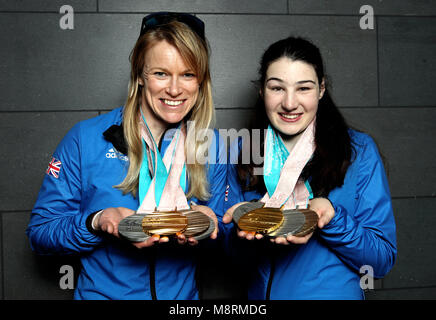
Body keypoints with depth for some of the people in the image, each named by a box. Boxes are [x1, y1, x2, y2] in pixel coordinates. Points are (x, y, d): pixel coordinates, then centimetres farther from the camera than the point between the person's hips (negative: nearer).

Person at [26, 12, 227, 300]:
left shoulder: (214, 146, -1)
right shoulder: (86, 139, -8)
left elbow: (224, 235, 6)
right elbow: (40, 231, -5)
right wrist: (98, 222, -22)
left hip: (183, 295, 2)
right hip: (101, 292, -1)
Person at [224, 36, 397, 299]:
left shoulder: (359, 150, -4)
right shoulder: (244, 152, 2)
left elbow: (383, 260, -5)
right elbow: (231, 254, 7)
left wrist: (330, 216, -20)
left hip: (336, 292, -1)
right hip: (260, 293, 2)